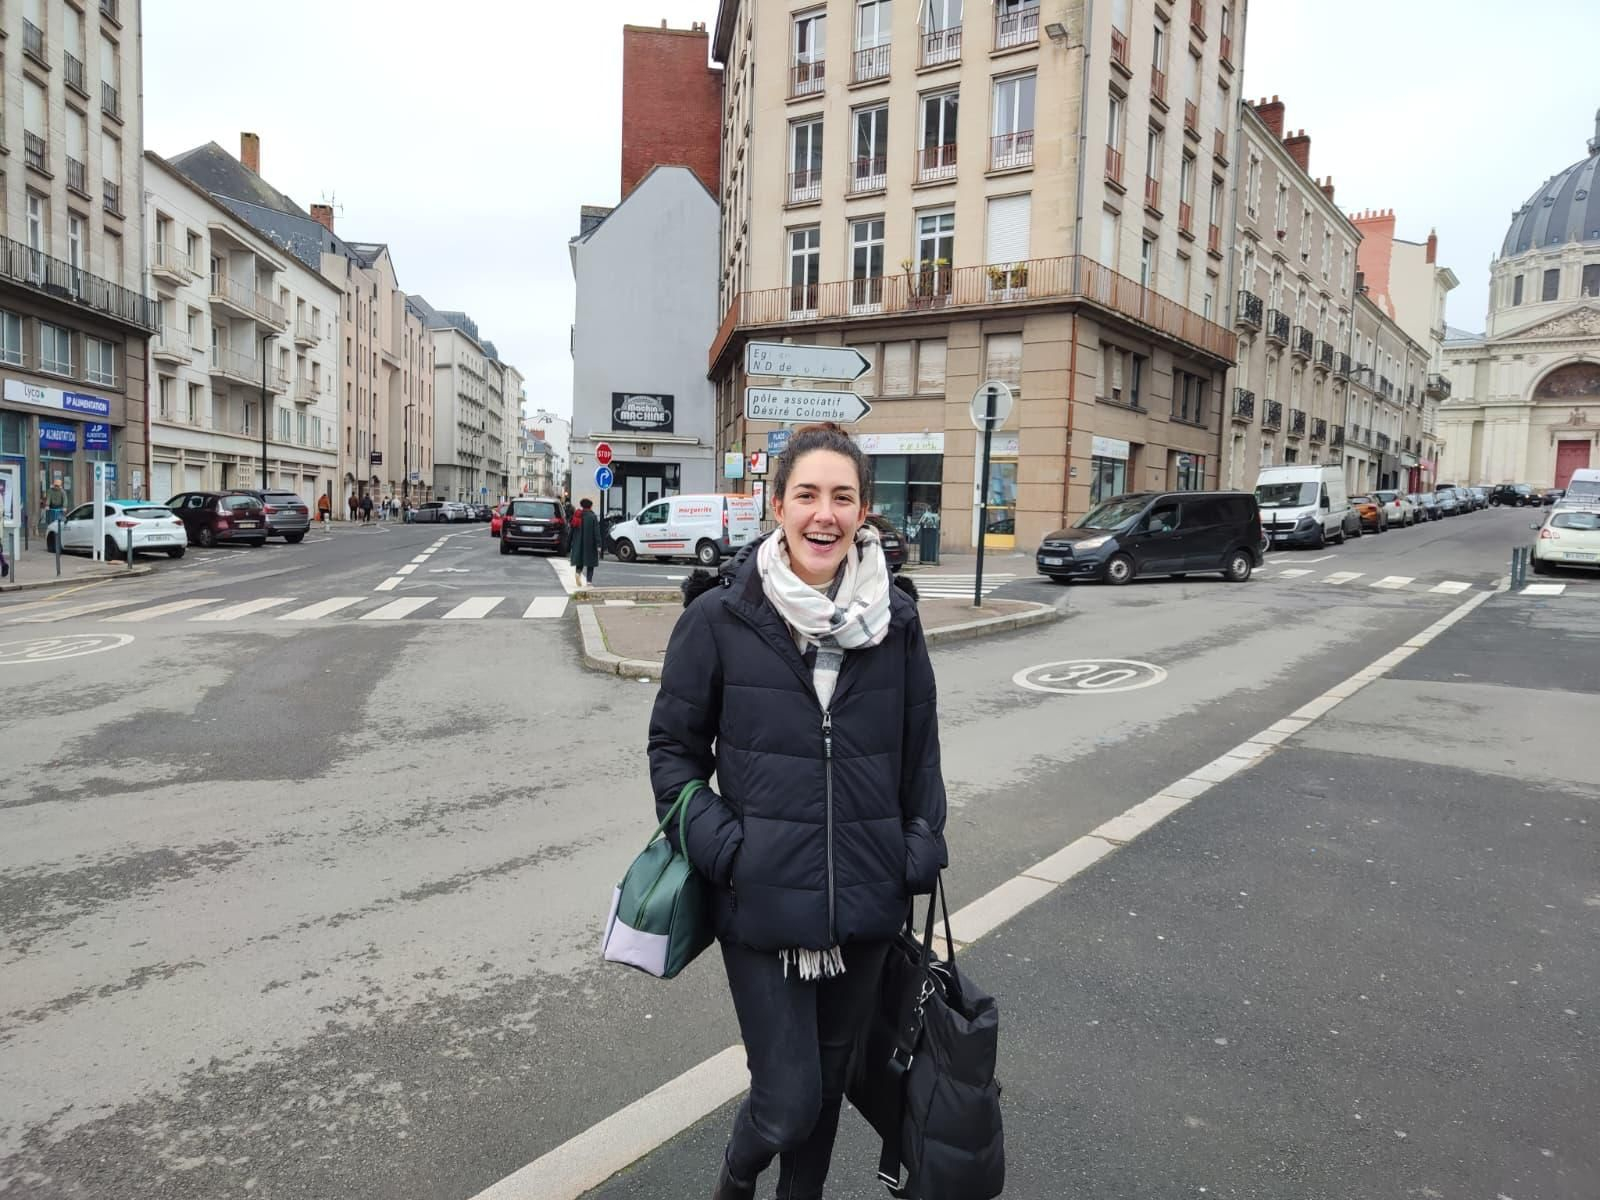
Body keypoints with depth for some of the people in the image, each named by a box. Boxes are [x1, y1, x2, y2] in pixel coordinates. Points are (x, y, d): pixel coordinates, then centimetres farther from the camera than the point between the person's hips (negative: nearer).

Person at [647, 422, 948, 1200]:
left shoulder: (894, 617, -1)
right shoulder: (720, 616, -9)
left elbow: (920, 749, 9)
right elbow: (673, 743, 1)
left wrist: (921, 851, 6)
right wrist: (709, 837, -11)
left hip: (866, 902, 3)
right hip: (762, 902, -3)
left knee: (827, 1081, 20)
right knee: (789, 1099, 2)